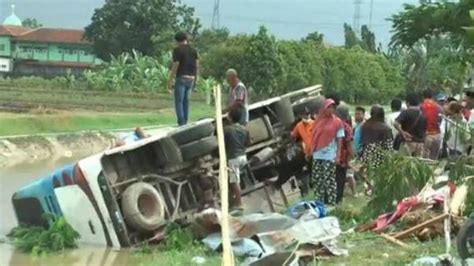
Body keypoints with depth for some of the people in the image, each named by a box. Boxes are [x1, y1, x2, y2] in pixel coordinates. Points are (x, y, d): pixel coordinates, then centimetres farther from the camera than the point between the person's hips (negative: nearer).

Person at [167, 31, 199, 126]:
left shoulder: (177, 50, -7)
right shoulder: (193, 50, 11)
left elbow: (175, 66, -11)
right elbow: (197, 64, 10)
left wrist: (170, 81, -7)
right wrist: (195, 78, 18)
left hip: (181, 78, -6)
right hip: (191, 78, 6)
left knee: (179, 101, -3)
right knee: (186, 100, 16)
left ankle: (181, 123, -10)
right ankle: (185, 122, 17)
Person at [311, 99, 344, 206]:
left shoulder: (337, 122, -1)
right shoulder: (318, 121, 11)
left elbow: (339, 140, -2)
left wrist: (338, 156, -9)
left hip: (330, 156, -5)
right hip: (317, 156, 5)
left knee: (329, 180, -6)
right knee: (317, 180, 8)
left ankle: (331, 203, -4)